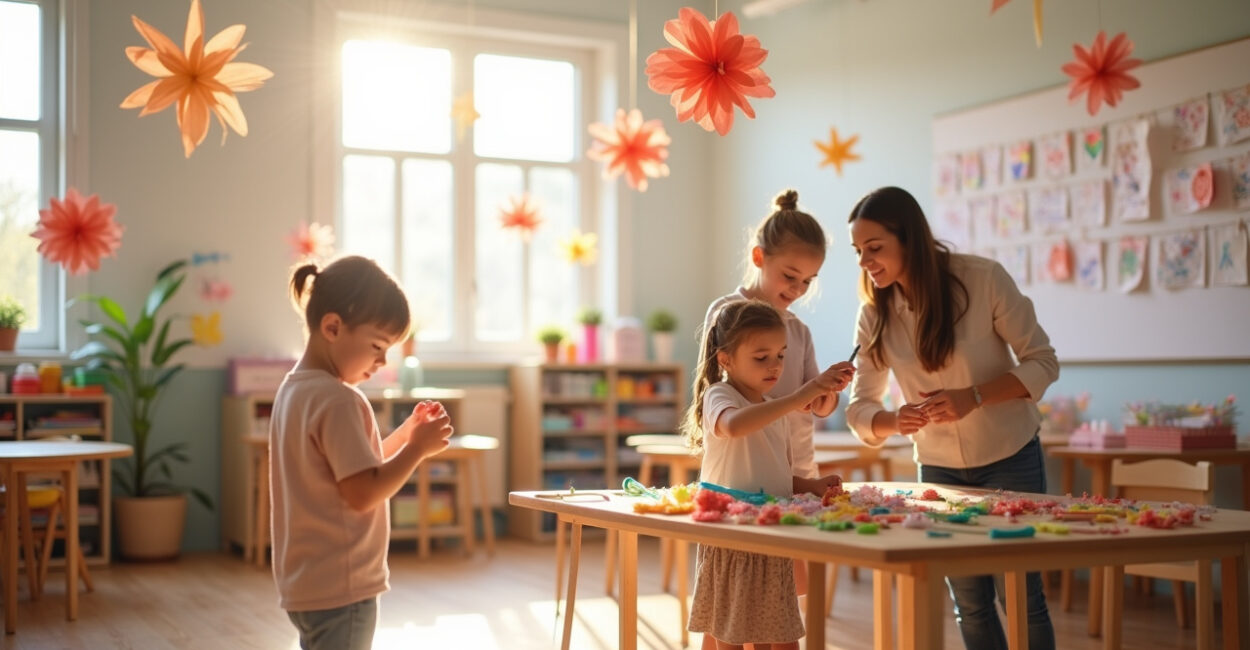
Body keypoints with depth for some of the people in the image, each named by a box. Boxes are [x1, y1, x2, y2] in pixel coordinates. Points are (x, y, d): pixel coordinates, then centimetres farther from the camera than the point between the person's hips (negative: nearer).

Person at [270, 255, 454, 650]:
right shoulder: (336, 399, -20)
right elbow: (363, 492, -24)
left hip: (308, 581, 10)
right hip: (339, 587, -10)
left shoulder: (296, 388, 11)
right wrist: (417, 449, -15)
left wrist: (406, 435, 5)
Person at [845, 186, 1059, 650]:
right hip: (939, 468, 3)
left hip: (1009, 459, -3)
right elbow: (860, 410, -5)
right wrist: (895, 420, -28)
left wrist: (973, 397, -28)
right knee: (970, 605, 11)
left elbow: (1042, 362, -13)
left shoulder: (983, 279, -19)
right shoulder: (874, 315, -8)